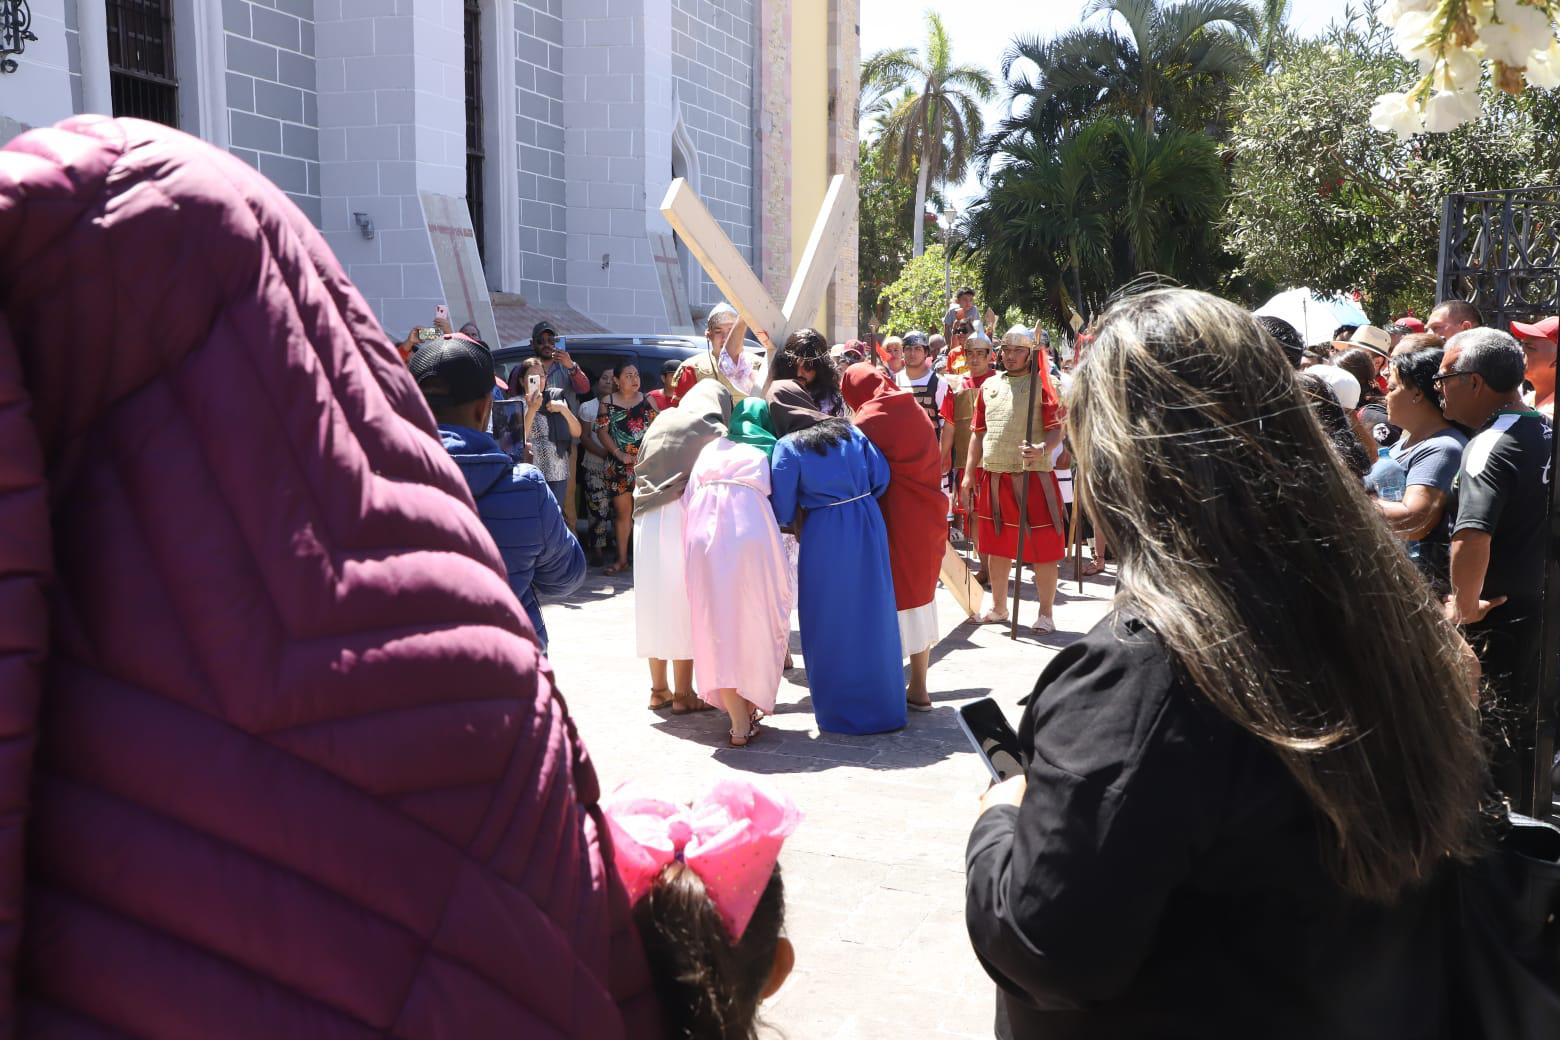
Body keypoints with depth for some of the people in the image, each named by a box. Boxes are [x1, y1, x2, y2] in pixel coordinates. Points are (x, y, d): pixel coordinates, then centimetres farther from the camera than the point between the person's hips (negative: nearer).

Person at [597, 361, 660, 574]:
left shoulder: (647, 401, 7)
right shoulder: (607, 403, 5)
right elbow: (601, 431, 0)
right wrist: (619, 454, -10)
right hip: (619, 466, 0)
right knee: (622, 511, 5)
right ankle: (622, 559, 12)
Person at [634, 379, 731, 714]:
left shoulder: (661, 422, 15)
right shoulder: (713, 431, -1)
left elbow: (639, 470, 18)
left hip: (646, 521, 6)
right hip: (683, 518, -6)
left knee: (655, 601, 11)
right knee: (683, 603, 0)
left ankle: (659, 689, 18)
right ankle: (683, 693, 4)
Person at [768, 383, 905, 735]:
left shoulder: (788, 447, -6)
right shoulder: (849, 431, 6)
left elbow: (783, 510, -5)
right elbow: (881, 477, 5)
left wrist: (793, 519, 16)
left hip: (824, 535, -4)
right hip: (868, 524, 5)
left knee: (831, 621, 8)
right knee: (873, 614, 13)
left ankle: (839, 708, 18)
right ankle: (883, 703, 23)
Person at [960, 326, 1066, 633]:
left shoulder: (1042, 383, -2)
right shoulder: (989, 385, 13)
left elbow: (1057, 430, -9)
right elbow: (977, 432, 16)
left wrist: (1043, 449, -29)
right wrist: (969, 473, 12)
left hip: (1032, 477, -5)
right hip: (993, 477, 5)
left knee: (1042, 547, 0)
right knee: (996, 545, 13)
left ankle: (1046, 613, 10)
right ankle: (998, 607, 28)